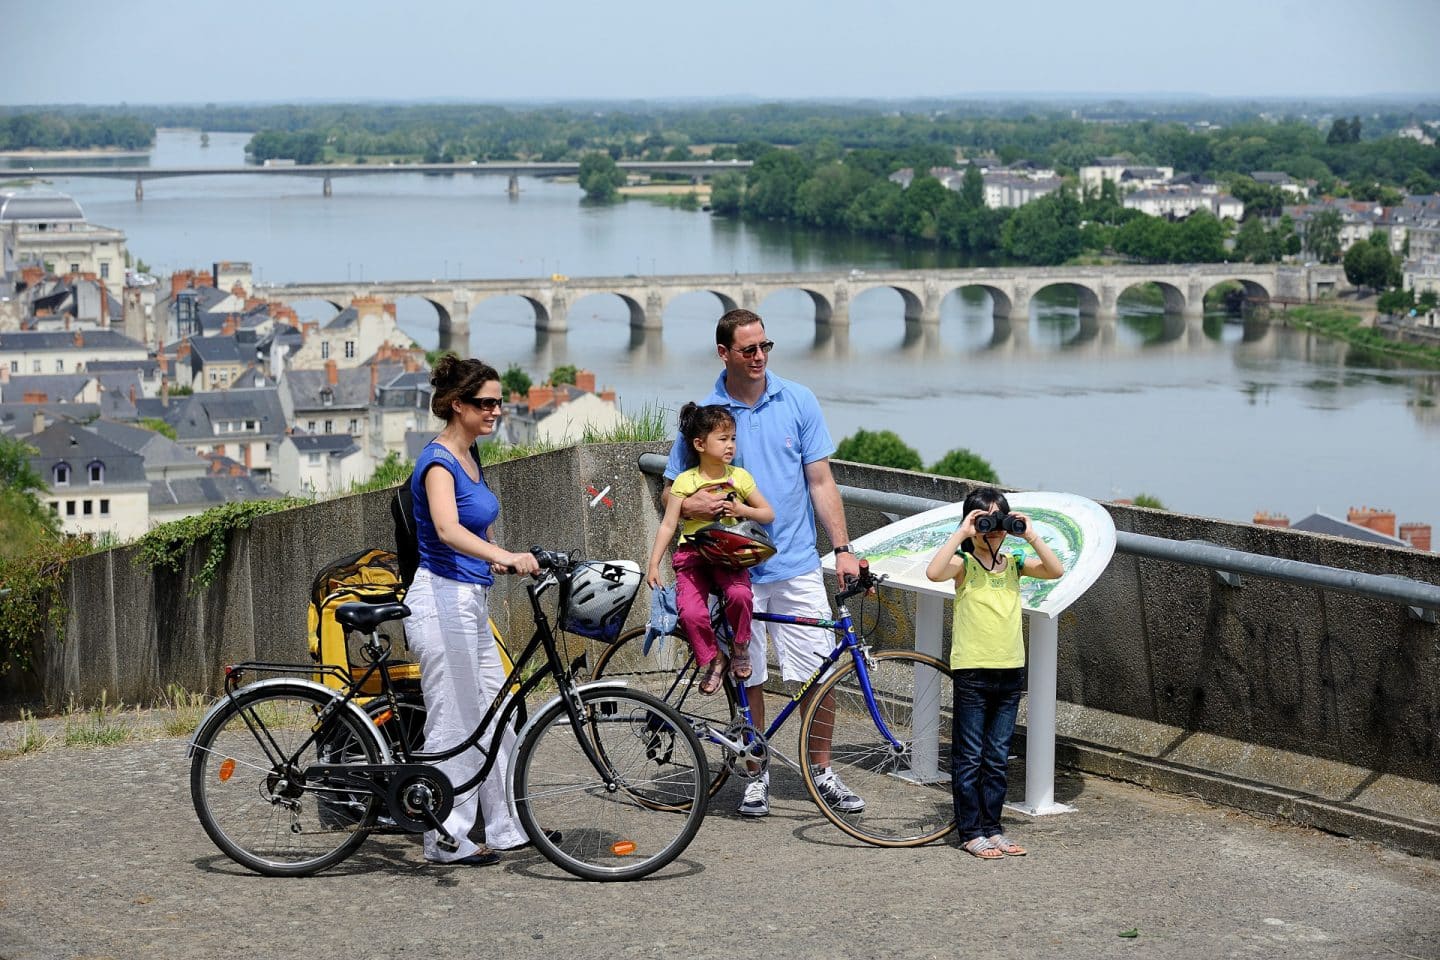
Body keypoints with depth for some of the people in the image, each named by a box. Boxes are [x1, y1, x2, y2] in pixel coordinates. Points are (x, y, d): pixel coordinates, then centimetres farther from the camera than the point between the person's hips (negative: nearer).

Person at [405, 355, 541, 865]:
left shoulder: (470, 459, 12)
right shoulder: (438, 460, -17)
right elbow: (447, 529, -35)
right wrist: (504, 556, -48)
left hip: (472, 602, 9)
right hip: (443, 600, -9)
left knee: (495, 717, 13)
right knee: (454, 725, -3)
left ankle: (506, 826, 21)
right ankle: (447, 841, 5)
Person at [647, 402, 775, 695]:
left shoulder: (739, 477, 3)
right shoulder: (685, 482, -3)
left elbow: (768, 514, 9)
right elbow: (668, 525, 0)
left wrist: (743, 510, -10)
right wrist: (653, 564, -5)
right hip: (693, 554, -1)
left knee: (739, 594, -30)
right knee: (691, 612, -24)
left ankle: (740, 646, -3)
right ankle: (712, 659, 1)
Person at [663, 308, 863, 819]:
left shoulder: (798, 401, 1)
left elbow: (820, 481, 2)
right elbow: (671, 491, 2)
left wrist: (842, 548, -5)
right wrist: (689, 505, -21)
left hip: (797, 565, 1)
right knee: (747, 676, 6)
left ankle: (822, 771, 15)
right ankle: (758, 773, 21)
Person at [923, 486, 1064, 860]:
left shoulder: (1014, 564, 8)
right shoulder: (964, 563, -6)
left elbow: (1055, 570, -5)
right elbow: (934, 572, -27)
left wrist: (1031, 536, -10)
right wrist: (961, 533, -22)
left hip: (1010, 672, 5)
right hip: (972, 672, -5)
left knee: (998, 758, 11)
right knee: (970, 758, 1)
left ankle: (992, 828, 19)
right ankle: (970, 833, 7)